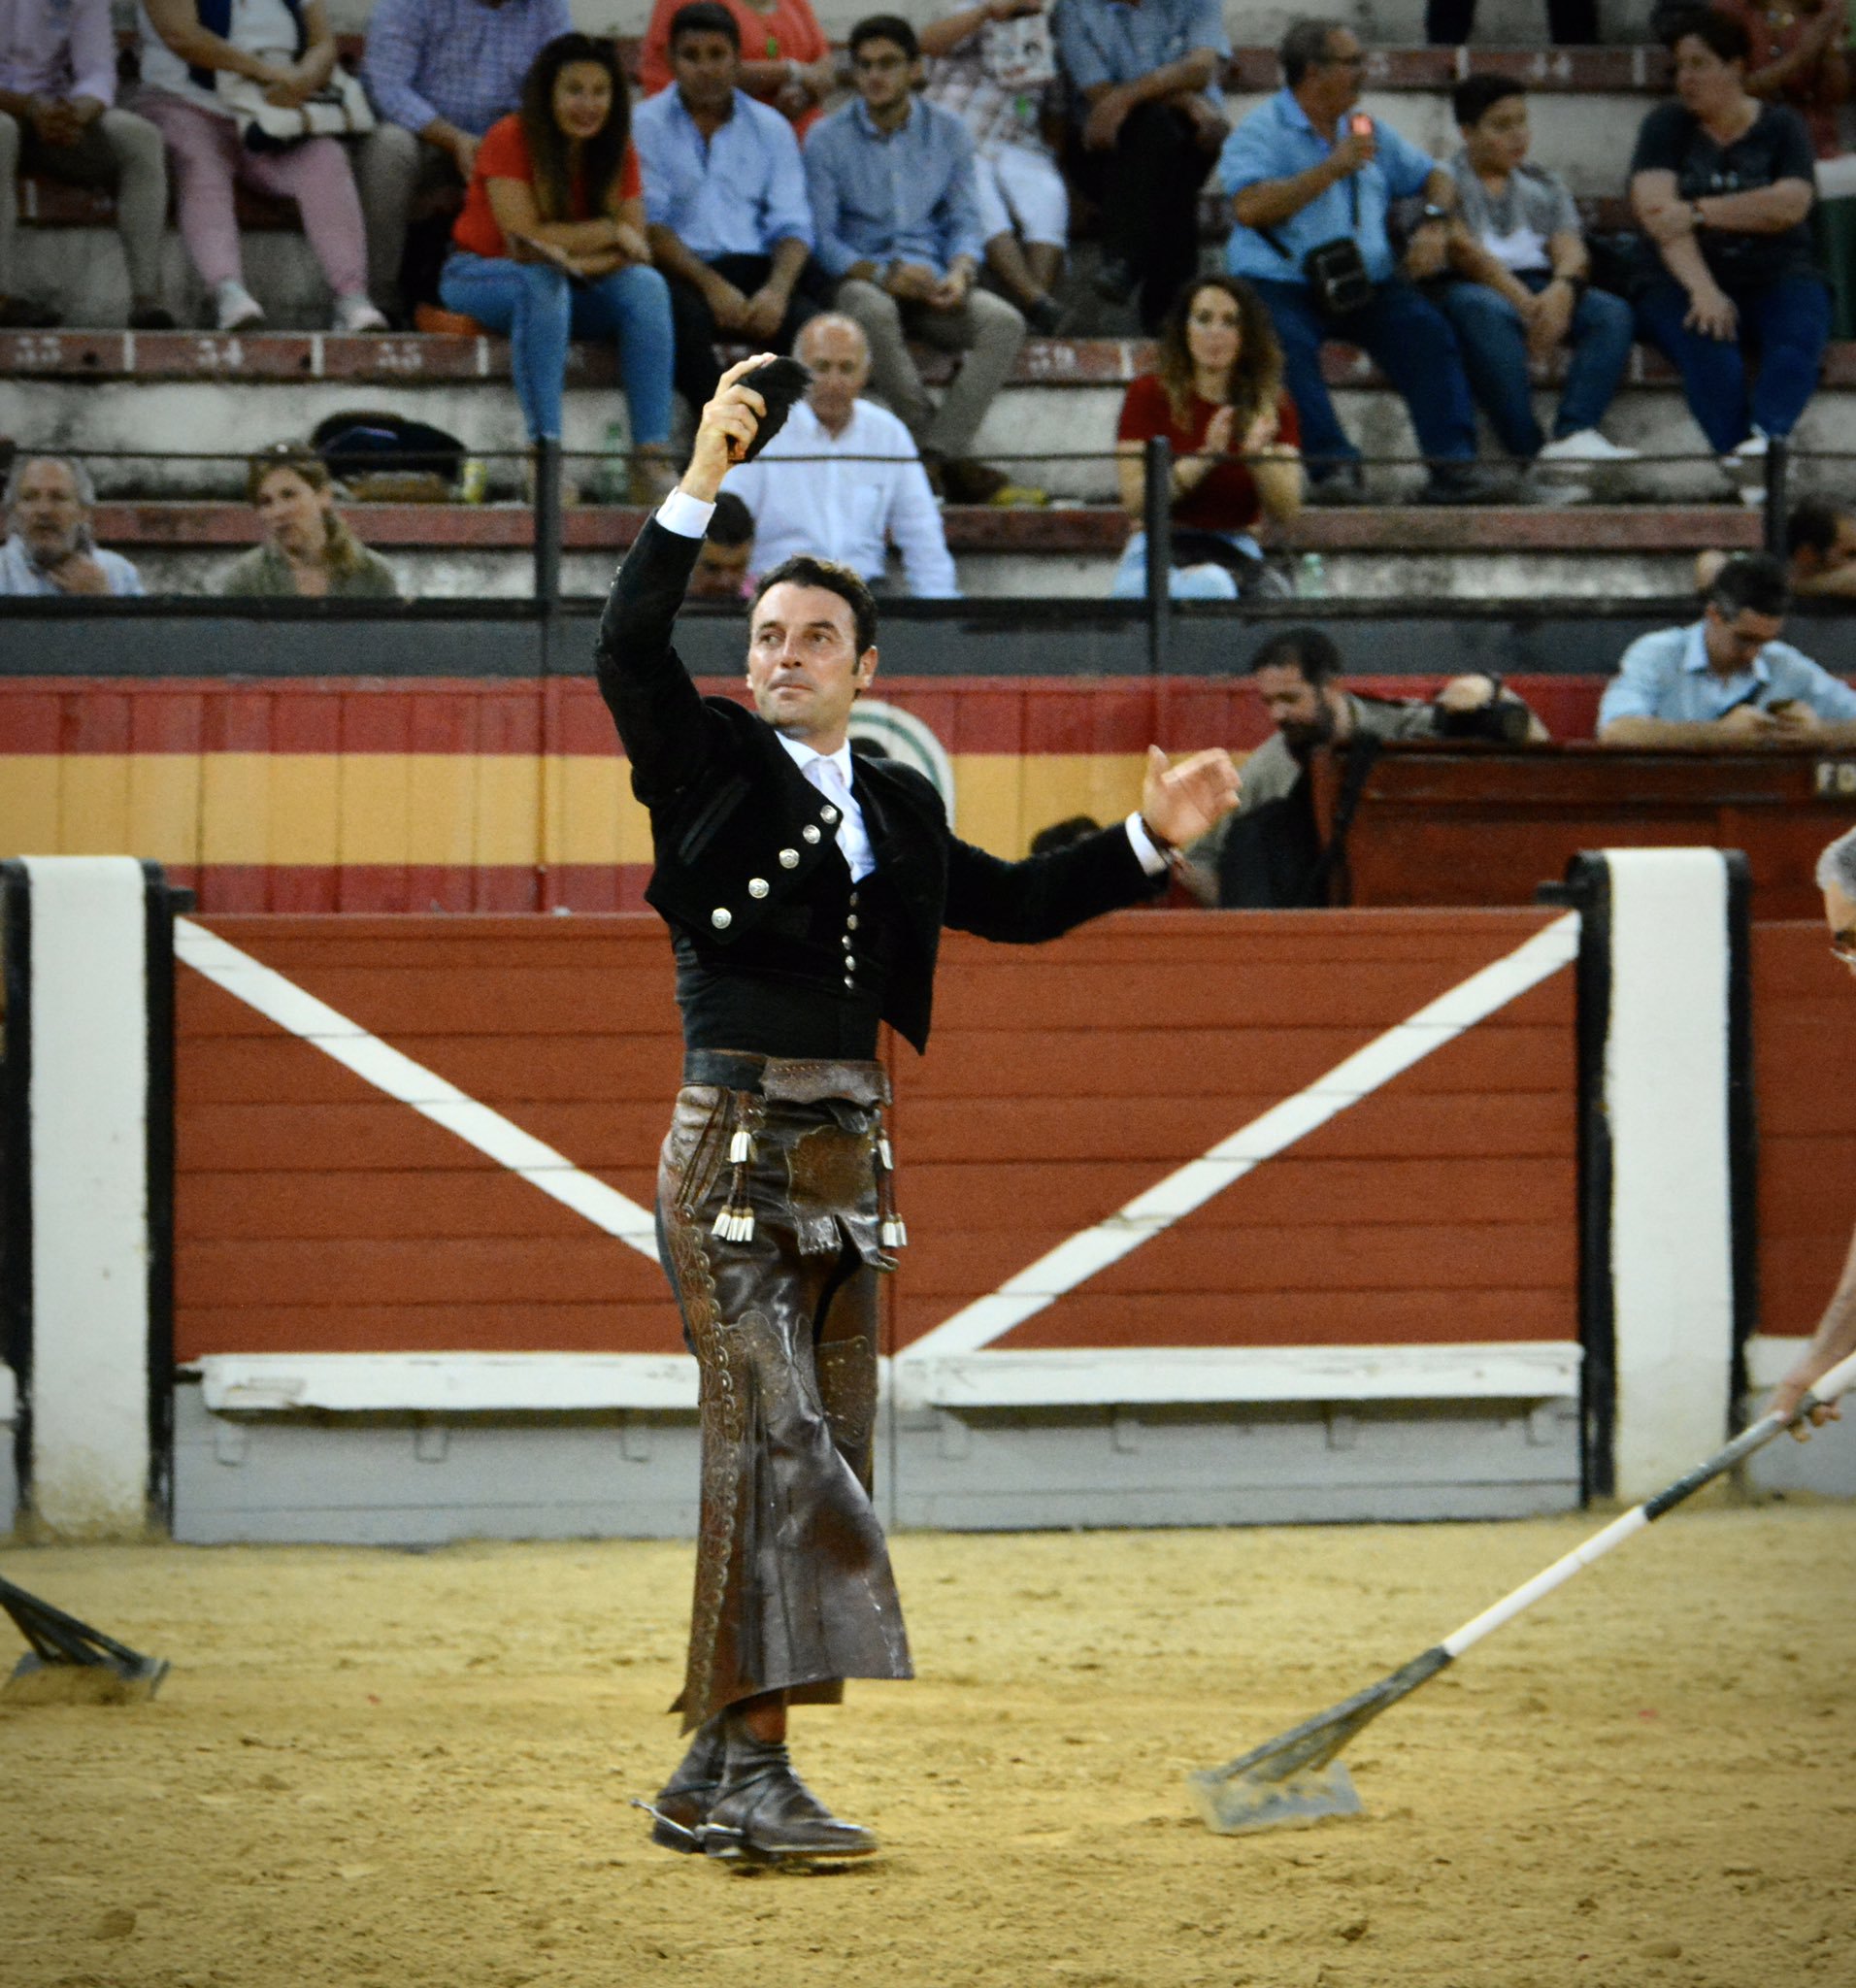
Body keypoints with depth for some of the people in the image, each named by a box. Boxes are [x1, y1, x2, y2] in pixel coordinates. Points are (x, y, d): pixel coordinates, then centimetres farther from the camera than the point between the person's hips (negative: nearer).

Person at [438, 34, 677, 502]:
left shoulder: (618, 153, -1)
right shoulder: (508, 141, -16)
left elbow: (637, 250, -8)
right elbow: (525, 235, -24)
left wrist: (575, 259, -27)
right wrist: (611, 232, -17)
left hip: (572, 287, 5)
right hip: (480, 276, -5)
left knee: (647, 287, -24)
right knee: (542, 281, -38)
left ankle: (652, 460, -32)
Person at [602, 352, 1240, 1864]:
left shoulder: (895, 807, 16)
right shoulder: (712, 765, 0)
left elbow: (1010, 901, 26)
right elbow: (629, 652, -16)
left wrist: (1147, 841, 17)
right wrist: (700, 486, -23)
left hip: (847, 1156, 7)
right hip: (736, 1144, -7)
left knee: (823, 1466, 6)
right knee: (771, 1442, -17)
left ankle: (720, 1777, 11)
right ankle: (746, 1771, -21)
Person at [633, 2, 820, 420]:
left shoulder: (771, 128, 16)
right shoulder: (644, 126, 6)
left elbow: (792, 225, 8)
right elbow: (649, 225, -4)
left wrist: (777, 288, -13)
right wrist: (712, 286, -18)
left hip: (753, 265, 3)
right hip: (678, 271, -3)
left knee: (805, 320, -29)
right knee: (686, 314, -37)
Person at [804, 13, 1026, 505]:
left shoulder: (947, 132, 11)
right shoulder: (827, 141, 2)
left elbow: (964, 221, 10)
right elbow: (821, 237, -4)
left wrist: (959, 273, -12)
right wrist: (883, 274, -19)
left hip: (930, 282, 3)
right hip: (860, 278, -3)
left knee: (1004, 323, -27)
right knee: (874, 312, -40)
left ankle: (940, 452, -36)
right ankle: (947, 460, -37)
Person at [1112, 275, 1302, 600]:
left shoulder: (1273, 406, 7)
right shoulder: (1149, 395, 1)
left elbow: (1285, 512, -2)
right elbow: (1134, 501, -9)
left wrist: (1259, 454, -20)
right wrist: (1205, 457, -21)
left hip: (1237, 552, 2)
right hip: (1158, 549, -2)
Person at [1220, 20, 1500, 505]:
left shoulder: (1365, 130, 21)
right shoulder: (1259, 132, 1)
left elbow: (1436, 180, 27)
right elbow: (1249, 207, -17)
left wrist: (1433, 225, 4)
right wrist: (1332, 169, -18)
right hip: (1282, 283, -4)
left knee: (1427, 329, -23)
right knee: (1285, 342, -36)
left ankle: (1452, 463, -27)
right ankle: (1332, 463, -39)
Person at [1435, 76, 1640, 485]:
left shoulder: (1544, 186, 26)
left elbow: (1571, 250, 9)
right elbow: (1464, 252, -6)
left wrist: (1562, 290, -17)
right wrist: (1524, 302, -21)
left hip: (1544, 292, 5)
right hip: (1468, 290, -5)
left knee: (1613, 314, -25)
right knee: (1489, 314, -41)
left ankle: (1574, 433, -45)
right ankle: (1529, 450, -47)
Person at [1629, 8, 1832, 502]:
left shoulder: (1781, 127, 7)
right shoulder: (1668, 125, 6)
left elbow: (1791, 203, -11)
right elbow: (1655, 210, -10)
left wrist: (1699, 212, -16)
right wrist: (1703, 292, -25)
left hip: (1777, 279, 0)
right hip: (1687, 281, 0)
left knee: (1800, 333, -33)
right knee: (1707, 341, -34)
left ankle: (1762, 439, -58)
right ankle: (1745, 466, -51)